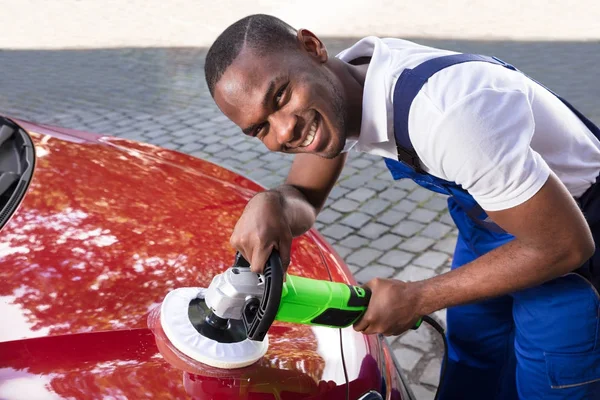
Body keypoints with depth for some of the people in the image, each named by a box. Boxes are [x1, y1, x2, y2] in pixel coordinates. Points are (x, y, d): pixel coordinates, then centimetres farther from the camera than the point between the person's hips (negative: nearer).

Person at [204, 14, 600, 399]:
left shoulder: (444, 113, -39)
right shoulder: (339, 83, -14)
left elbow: (564, 245, -29)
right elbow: (304, 198, -3)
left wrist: (415, 299, -21)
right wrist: (270, 204, -28)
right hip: (488, 219, 6)